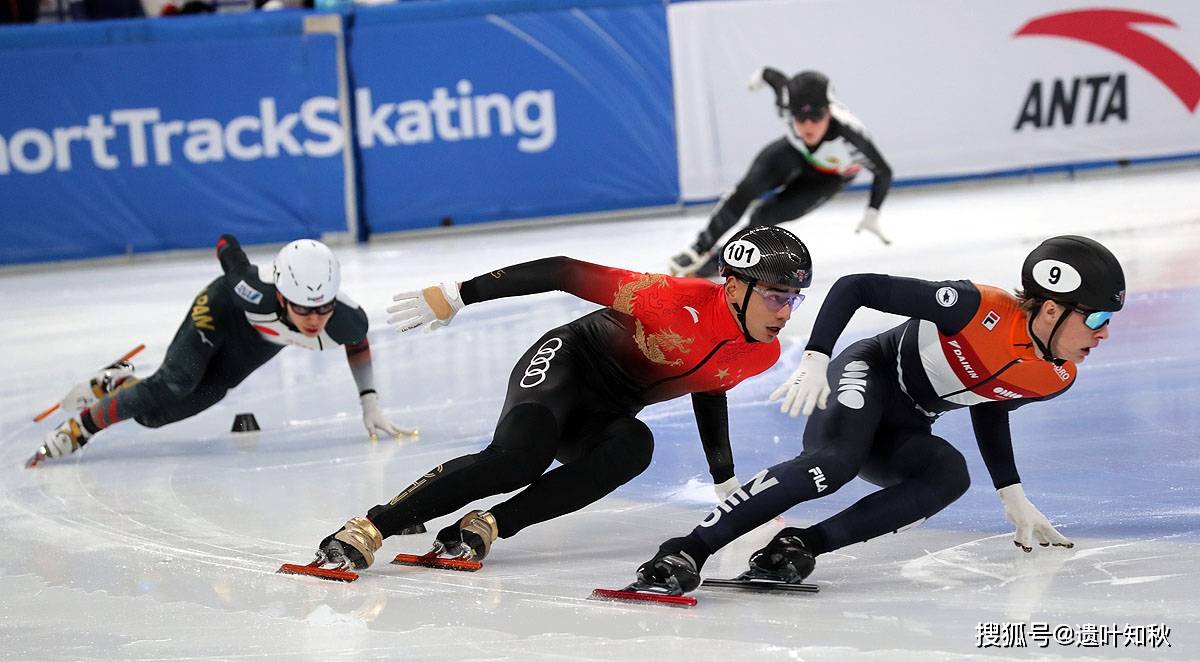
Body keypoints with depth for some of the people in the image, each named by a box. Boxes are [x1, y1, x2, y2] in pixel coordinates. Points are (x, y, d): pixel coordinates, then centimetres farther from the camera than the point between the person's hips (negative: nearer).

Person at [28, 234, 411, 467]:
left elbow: (358, 342, -8)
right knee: (170, 388, -27)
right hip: (221, 315, -4)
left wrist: (370, 403, -8)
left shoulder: (346, 319, -36)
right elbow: (226, 245, -23)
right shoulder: (255, 293, -44)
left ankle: (118, 386, 29)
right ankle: (77, 427, -11)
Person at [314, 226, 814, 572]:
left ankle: (486, 526, -31)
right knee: (520, 456, -35)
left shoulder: (762, 355, -7)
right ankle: (369, 528, -29)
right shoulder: (683, 300, -29)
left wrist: (726, 483, 22)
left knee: (634, 445, -31)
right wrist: (456, 295, -25)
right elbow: (566, 273, -25)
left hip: (605, 418, 6)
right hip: (565, 363, -6)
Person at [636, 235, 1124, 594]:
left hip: (903, 433, 6)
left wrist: (1013, 497, 16)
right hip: (867, 377, -6)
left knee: (950, 475, -27)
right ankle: (687, 550, -37)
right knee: (835, 463, -36)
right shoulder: (980, 309, -27)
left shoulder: (1057, 378, -6)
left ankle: (802, 545, -31)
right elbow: (855, 287, -22)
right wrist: (815, 360, -31)